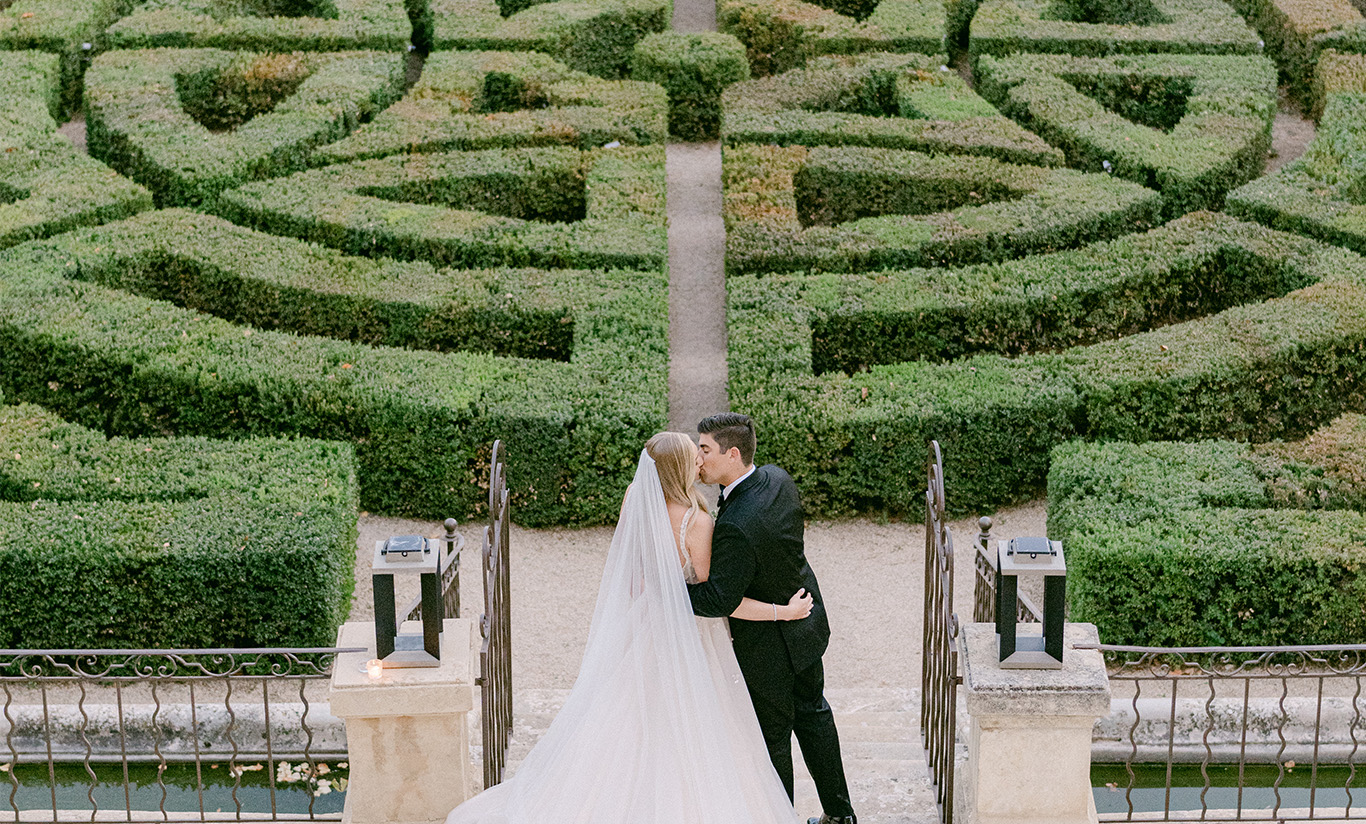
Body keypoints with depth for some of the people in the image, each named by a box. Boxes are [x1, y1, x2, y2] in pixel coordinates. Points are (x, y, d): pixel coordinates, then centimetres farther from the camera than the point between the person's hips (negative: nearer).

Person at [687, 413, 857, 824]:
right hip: (808, 625, 9)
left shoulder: (736, 527, -36)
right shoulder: (778, 479, -10)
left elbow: (719, 600, -31)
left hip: (766, 647, -9)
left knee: (771, 736, 11)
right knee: (812, 713, 26)